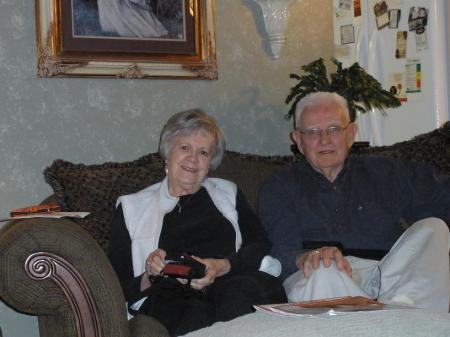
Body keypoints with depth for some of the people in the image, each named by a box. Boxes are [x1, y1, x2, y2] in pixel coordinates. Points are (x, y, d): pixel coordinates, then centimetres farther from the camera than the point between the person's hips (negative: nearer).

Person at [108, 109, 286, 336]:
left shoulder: (228, 194, 27)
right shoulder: (132, 208, 20)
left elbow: (262, 246, 9)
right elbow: (117, 290, 13)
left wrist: (223, 266, -9)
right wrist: (149, 277, -8)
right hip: (169, 299, -2)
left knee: (239, 291, -36)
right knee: (196, 316, -39)